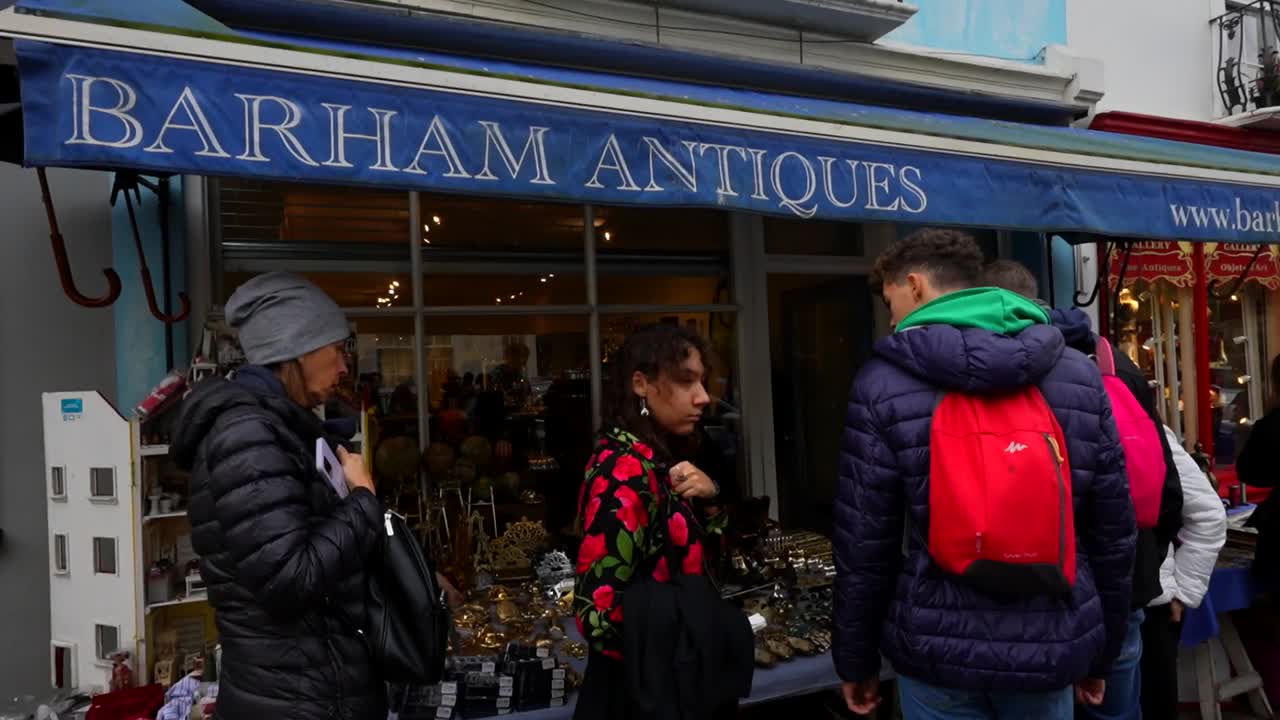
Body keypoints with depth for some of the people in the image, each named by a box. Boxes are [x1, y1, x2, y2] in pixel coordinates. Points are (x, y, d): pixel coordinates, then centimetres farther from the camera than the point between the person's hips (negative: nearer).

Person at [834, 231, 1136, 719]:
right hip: (1052, 647, 3)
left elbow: (864, 545, -8)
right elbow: (1113, 535, 4)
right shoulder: (1080, 373, 0)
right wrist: (1100, 654, 16)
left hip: (937, 648, -3)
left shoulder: (885, 383, -10)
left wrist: (855, 661, 5)